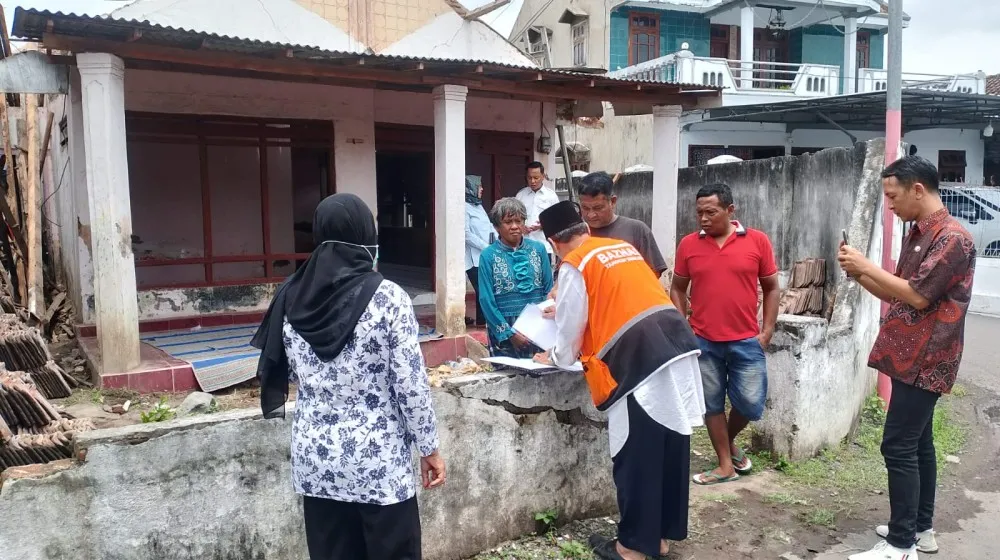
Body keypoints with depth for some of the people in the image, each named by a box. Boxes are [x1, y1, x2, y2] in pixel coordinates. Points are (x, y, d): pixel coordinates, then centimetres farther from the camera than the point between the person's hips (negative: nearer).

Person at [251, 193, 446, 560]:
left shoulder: (291, 298, -2)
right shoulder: (388, 298, -15)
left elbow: (286, 373, 9)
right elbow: (411, 385, -13)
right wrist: (429, 448, -2)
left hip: (315, 459, 5)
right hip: (379, 460, -4)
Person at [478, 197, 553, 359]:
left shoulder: (538, 249, 4)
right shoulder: (488, 256, -4)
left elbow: (549, 290, 3)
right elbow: (486, 300, -6)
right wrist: (509, 332, -11)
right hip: (503, 328, -2)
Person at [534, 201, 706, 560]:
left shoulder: (574, 265, 1)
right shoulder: (623, 247, 23)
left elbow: (571, 326, 5)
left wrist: (557, 358, 26)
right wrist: (565, 307, 48)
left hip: (636, 359, -8)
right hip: (675, 342, 8)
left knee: (636, 458, 4)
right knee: (670, 449, 14)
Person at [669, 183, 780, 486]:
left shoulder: (758, 241, -2)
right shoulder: (688, 244, 0)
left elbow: (771, 288, 5)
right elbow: (677, 289, 8)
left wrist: (767, 331, 0)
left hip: (746, 341, 0)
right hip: (703, 341, 1)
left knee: (751, 404, 3)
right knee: (712, 404, 8)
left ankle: (730, 441, 34)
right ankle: (725, 465, 23)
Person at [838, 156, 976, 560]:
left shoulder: (952, 237, -16)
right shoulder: (917, 235, 14)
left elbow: (918, 297, -21)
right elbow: (896, 295, 16)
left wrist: (867, 265, -14)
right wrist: (859, 274, 1)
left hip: (925, 361, -10)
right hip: (912, 358, 10)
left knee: (898, 446, -8)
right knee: (917, 442, 15)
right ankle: (921, 528, 27)